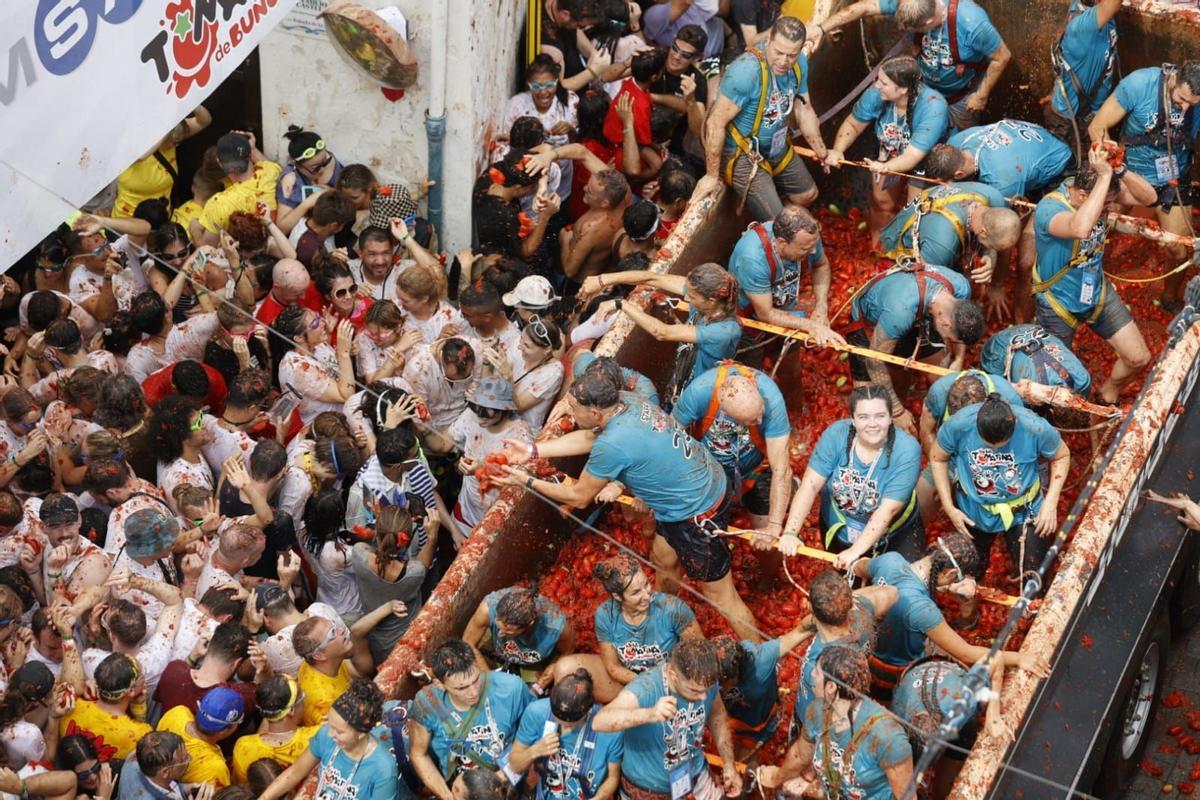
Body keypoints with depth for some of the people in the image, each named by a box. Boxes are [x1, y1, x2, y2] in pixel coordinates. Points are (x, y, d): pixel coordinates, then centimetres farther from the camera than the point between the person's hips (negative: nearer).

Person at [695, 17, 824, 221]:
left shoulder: (799, 63, -9)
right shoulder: (745, 71, -34)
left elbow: (804, 110, 8)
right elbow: (715, 123, -29)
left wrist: (822, 153, 13)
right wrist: (712, 176, -23)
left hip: (778, 148, 8)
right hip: (743, 155, -8)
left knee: (808, 196, 24)